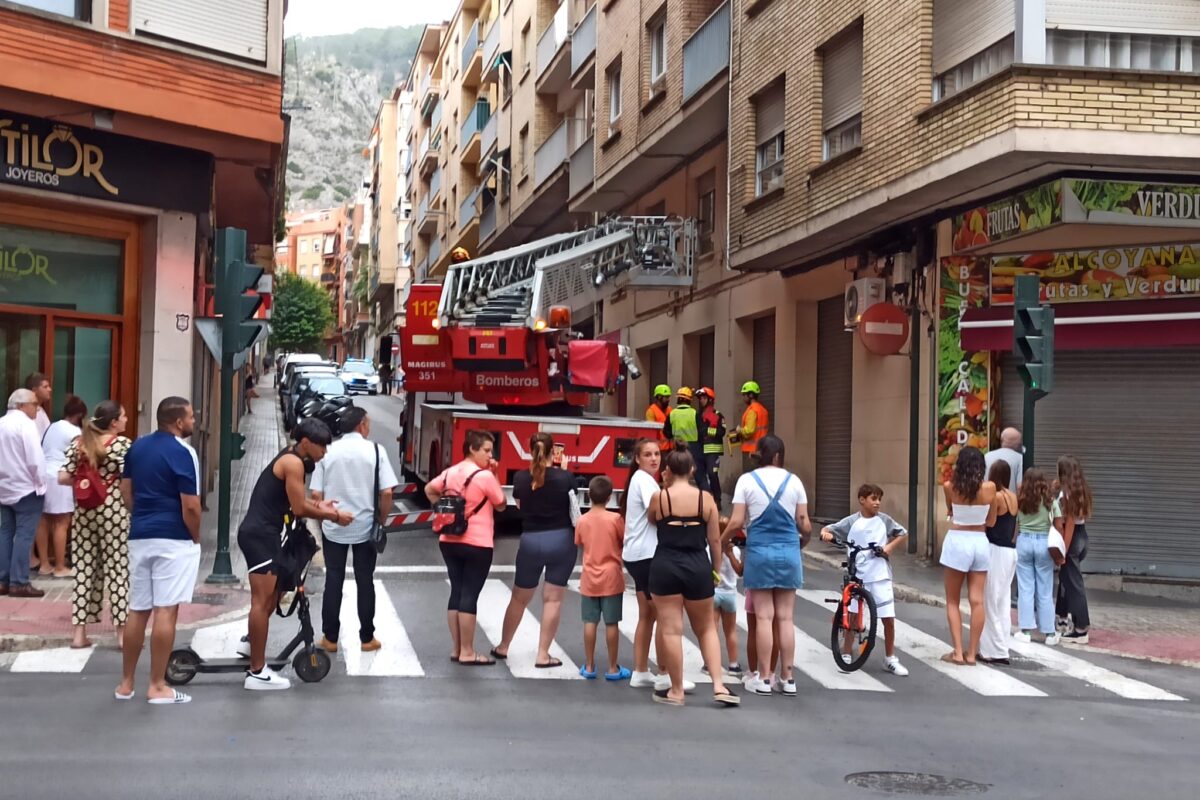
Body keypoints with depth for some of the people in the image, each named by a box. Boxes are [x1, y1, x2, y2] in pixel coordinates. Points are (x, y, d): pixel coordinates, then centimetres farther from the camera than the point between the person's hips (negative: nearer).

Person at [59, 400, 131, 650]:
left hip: (84, 512, 5)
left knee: (84, 569, 9)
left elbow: (63, 478, 1)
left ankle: (79, 632, 11)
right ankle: (122, 632, 5)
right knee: (117, 569, 2)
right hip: (113, 513, -5)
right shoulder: (122, 444, -9)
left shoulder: (79, 443, 6)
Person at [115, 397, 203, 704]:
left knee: (137, 611, 12)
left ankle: (126, 683, 18)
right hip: (173, 540, -7)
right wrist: (196, 538, -1)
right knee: (166, 611, -4)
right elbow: (190, 505, -15)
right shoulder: (181, 452, -13)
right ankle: (157, 687, -2)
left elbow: (126, 492, 14)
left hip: (140, 536, 7)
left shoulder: (137, 447, 9)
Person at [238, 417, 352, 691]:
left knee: (270, 600, 18)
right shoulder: (294, 462, -14)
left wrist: (318, 505, 15)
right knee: (262, 602, -9)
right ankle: (257, 673, -7)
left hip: (264, 534, 11)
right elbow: (299, 509, -16)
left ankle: (257, 663, 25)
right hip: (260, 535, -11)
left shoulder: (291, 458, 17)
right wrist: (333, 516, -6)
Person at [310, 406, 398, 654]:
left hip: (333, 528, 1)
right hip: (365, 526, -1)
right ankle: (367, 638, 15)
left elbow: (315, 494, -5)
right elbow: (386, 493, -11)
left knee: (333, 581, 10)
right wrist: (381, 519, 4)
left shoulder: (328, 451, -3)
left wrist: (322, 518, 10)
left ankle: (330, 638, 14)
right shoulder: (375, 451, -7)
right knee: (365, 581, 9)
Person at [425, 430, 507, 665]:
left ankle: (457, 650, 17)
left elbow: (429, 490, 23)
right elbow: (501, 505, -4)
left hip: (449, 541, 7)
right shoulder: (485, 476, -14)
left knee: (456, 592, 12)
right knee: (469, 596, -3)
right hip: (477, 544, -7)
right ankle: (467, 653, 2)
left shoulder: (451, 472, 9)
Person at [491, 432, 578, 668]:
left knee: (519, 598, 16)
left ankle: (503, 647, 29)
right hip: (561, 540, -2)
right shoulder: (565, 477, -10)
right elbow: (574, 512, -5)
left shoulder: (520, 478, -5)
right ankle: (543, 655, 4)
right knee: (553, 599, 4)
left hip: (531, 541, 2)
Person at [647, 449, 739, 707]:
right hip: (698, 567, 2)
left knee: (671, 630, 3)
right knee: (706, 628, 15)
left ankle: (676, 690, 8)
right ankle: (719, 686, 6)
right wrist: (716, 569, 16)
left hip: (665, 566, -2)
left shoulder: (659, 498, -5)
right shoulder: (706, 498, -1)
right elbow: (715, 539, 4)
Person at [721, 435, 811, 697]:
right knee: (785, 617, 6)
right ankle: (787, 679, 9)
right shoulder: (794, 481, 4)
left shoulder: (747, 480, -1)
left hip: (760, 552, -2)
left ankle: (764, 678, 3)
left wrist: (720, 540, 12)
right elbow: (805, 525, 5)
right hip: (788, 552, 2)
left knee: (764, 617, 1)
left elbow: (736, 522, -6)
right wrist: (803, 540, 26)